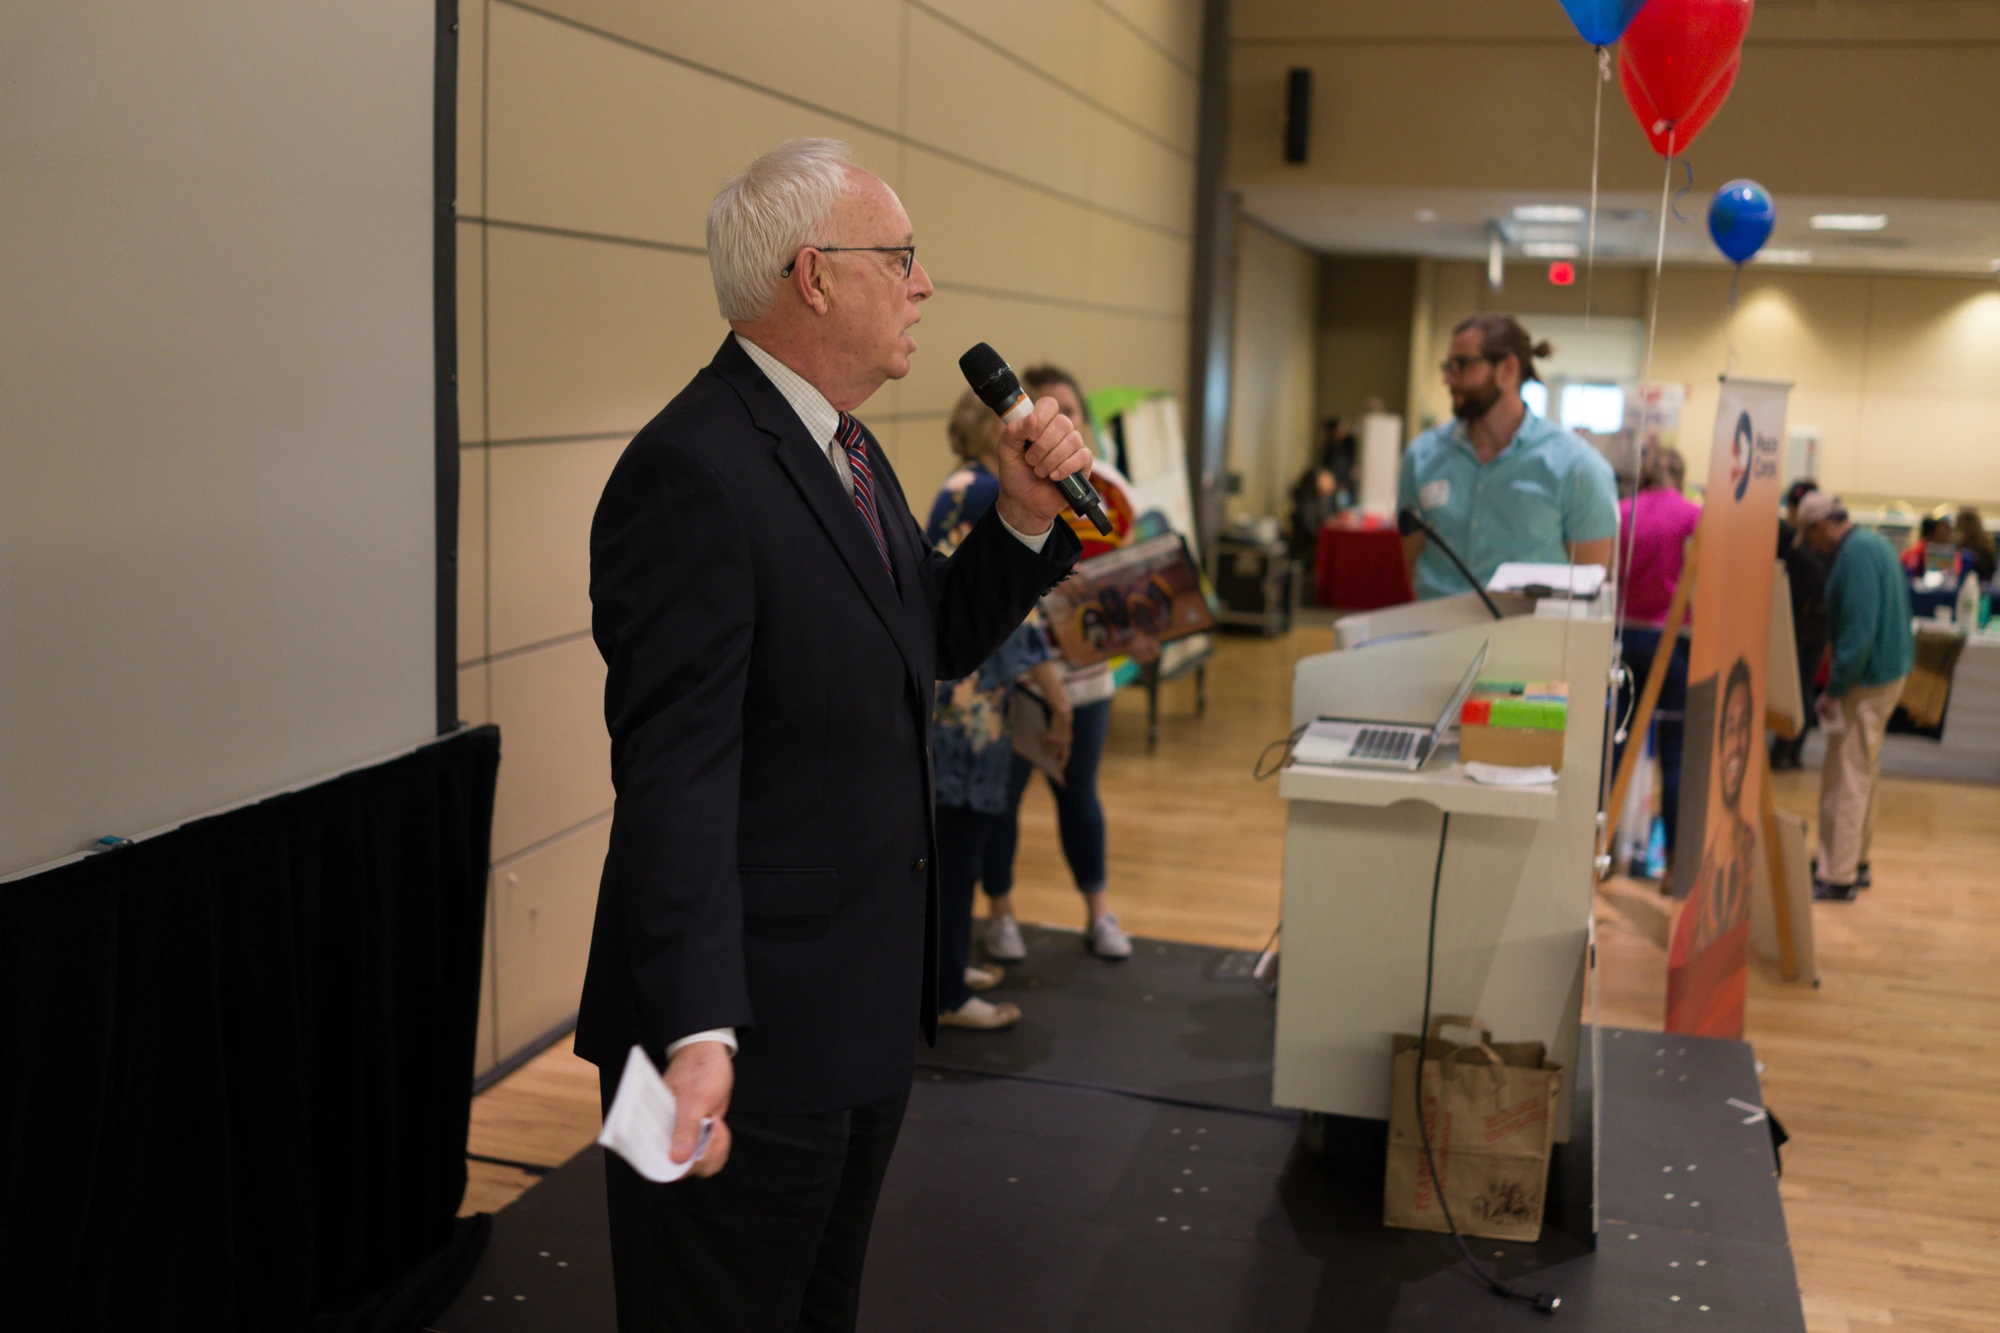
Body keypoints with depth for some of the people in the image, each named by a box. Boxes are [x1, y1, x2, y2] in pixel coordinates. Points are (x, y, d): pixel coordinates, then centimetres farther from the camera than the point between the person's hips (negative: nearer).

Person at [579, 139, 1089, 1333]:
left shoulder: (848, 449, 9)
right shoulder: (693, 472, -22)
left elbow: (939, 641, 19)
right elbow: (674, 774, -27)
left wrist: (1028, 516, 2)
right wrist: (697, 1033, -33)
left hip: (865, 1010, 10)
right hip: (755, 1029, -10)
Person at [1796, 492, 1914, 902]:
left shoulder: (1856, 553, -18)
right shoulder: (1875, 544, 13)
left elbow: (1858, 627, -24)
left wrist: (1835, 688, -20)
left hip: (1868, 679, -11)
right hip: (1890, 669, 11)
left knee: (1846, 778, -5)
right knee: (1863, 772, 20)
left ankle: (1837, 876, -1)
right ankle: (1856, 863, 30)